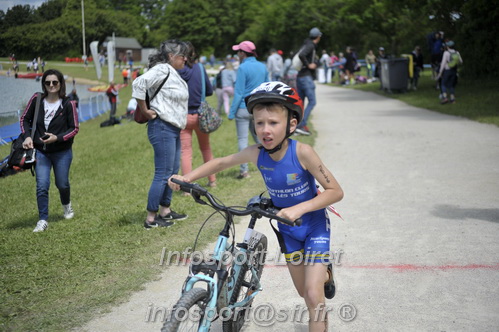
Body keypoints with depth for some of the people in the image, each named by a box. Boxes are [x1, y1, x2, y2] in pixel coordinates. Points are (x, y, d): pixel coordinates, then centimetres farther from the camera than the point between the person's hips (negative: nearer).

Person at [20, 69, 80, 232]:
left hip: (62, 152, -1)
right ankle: (43, 220, 3)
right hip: (40, 152, 1)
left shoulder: (68, 104, -11)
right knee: (42, 186, -7)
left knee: (62, 184, 13)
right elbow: (24, 119, 7)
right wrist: (27, 136, -9)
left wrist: (57, 138, -20)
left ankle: (67, 205, 45)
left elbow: (75, 128, -7)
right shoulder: (36, 100, -5)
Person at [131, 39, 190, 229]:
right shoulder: (162, 69, -14)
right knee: (163, 174, -6)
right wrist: (145, 111, -19)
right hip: (162, 128, -10)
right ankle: (151, 218, 2)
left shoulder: (172, 73, 16)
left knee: (173, 171, 16)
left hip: (173, 129, 10)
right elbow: (139, 83, -27)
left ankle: (165, 210, 28)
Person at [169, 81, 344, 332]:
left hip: (314, 226, -4)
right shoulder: (256, 153, -18)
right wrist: (186, 178, -11)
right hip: (288, 228, 5)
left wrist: (299, 209, -37)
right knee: (303, 291, 20)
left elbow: (335, 191, -26)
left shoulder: (301, 152, -29)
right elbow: (222, 162, 0)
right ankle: (324, 273, 53)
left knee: (313, 296, -15)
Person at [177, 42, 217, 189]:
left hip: (182, 116, -2)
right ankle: (212, 180, 27)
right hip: (200, 115, 2)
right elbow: (209, 91, 2)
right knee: (206, 148, 19)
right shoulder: (199, 68, -5)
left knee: (185, 151, 4)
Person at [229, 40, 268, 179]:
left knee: (242, 139, 0)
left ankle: (244, 170, 0)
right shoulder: (262, 67, 8)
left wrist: (232, 112, -9)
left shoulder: (243, 68, -12)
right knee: (258, 137, 18)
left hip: (244, 108, -6)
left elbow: (239, 92, -13)